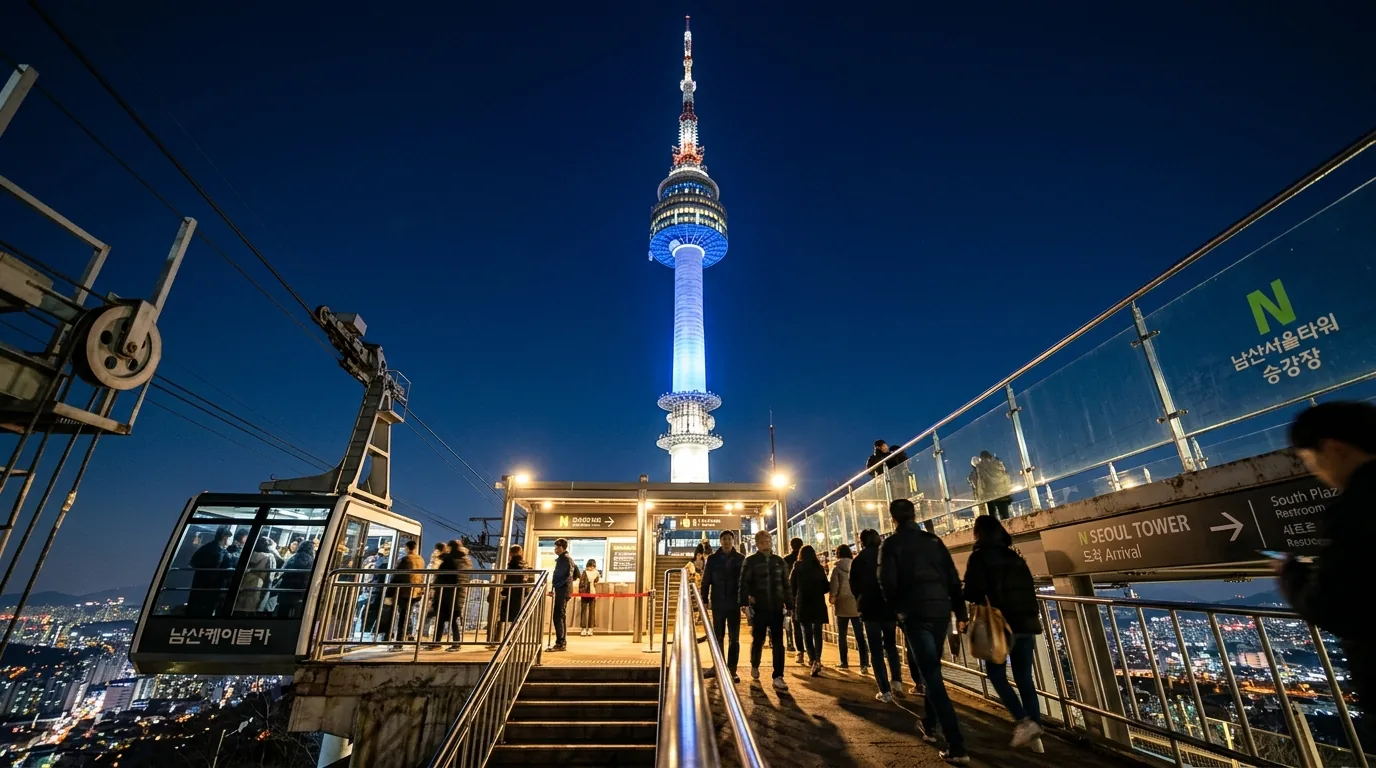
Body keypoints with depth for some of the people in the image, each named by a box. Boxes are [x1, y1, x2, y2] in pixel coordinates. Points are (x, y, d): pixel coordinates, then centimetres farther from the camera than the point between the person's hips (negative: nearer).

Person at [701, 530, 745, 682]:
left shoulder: (741, 558, 0)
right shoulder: (712, 558, 0)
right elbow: (706, 580, 1)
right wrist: (705, 599, -4)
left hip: (734, 603, 0)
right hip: (718, 603, 0)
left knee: (734, 638, 3)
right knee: (718, 637, 11)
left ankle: (732, 670, 9)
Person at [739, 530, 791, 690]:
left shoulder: (779, 561, 8)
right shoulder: (750, 561, -3)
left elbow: (786, 585, 11)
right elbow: (744, 584, -6)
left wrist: (789, 605, 8)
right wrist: (745, 603, -15)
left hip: (776, 608, 2)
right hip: (759, 608, -2)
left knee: (778, 643, 0)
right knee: (758, 640, 11)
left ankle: (778, 677, 6)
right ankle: (754, 665, 37)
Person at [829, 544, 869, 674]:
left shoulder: (837, 568, -5)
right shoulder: (857, 566, 2)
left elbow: (834, 585, -11)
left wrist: (832, 598, 0)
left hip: (842, 605, -2)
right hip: (857, 604, 2)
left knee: (842, 635, 13)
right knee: (860, 636, 2)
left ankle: (844, 662, 18)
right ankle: (864, 665, -6)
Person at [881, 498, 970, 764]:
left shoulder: (891, 544, -3)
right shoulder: (934, 540, 9)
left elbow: (888, 582, -9)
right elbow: (953, 578, 7)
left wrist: (897, 608, 7)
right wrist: (960, 612, 11)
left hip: (915, 613, -5)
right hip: (941, 610, 6)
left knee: (932, 676, -2)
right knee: (932, 670, 23)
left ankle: (957, 746, -4)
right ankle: (931, 724, 34)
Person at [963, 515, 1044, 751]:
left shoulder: (979, 557, -6)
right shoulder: (1015, 557, 12)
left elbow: (972, 593, -13)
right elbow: (1030, 590, 13)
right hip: (1026, 623, 6)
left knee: (996, 673, 9)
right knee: (1024, 678, 12)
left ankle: (1023, 721, -5)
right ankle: (1035, 731, 11)